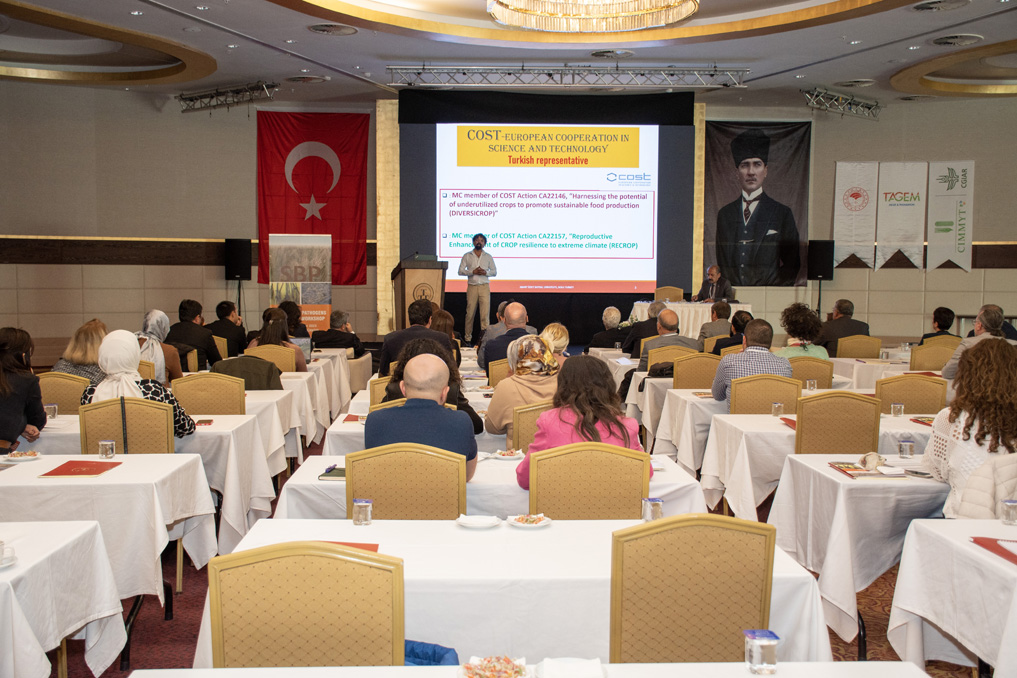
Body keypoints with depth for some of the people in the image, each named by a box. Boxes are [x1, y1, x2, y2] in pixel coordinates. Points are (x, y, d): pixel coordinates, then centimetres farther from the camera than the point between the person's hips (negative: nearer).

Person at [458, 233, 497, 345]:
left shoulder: (488, 257, 14)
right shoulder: (467, 256, 11)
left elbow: (494, 272, 13)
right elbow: (460, 271, 5)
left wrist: (485, 272, -8)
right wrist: (472, 271, -11)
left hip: (484, 286, 0)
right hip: (472, 286, 0)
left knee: (485, 312, -10)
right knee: (470, 313, 0)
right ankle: (468, 338, 8)